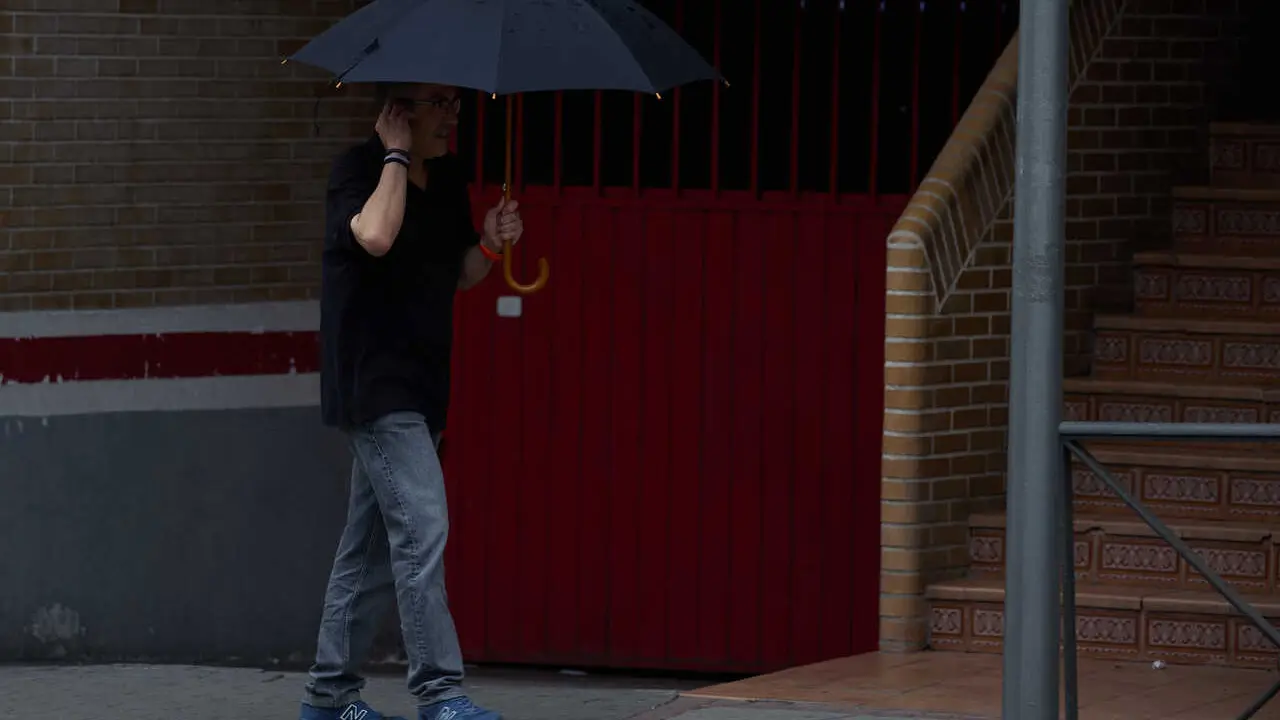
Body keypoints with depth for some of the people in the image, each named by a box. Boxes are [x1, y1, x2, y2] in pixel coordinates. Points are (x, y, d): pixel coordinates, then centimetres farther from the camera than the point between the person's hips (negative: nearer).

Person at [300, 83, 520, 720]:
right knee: (422, 528, -17)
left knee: (372, 542, 12)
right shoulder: (358, 169, -10)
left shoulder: (448, 177, 11)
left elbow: (459, 276, 19)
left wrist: (490, 244, -2)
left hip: (420, 386, 8)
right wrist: (397, 154, -19)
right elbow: (375, 235, -31)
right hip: (374, 381, -8)